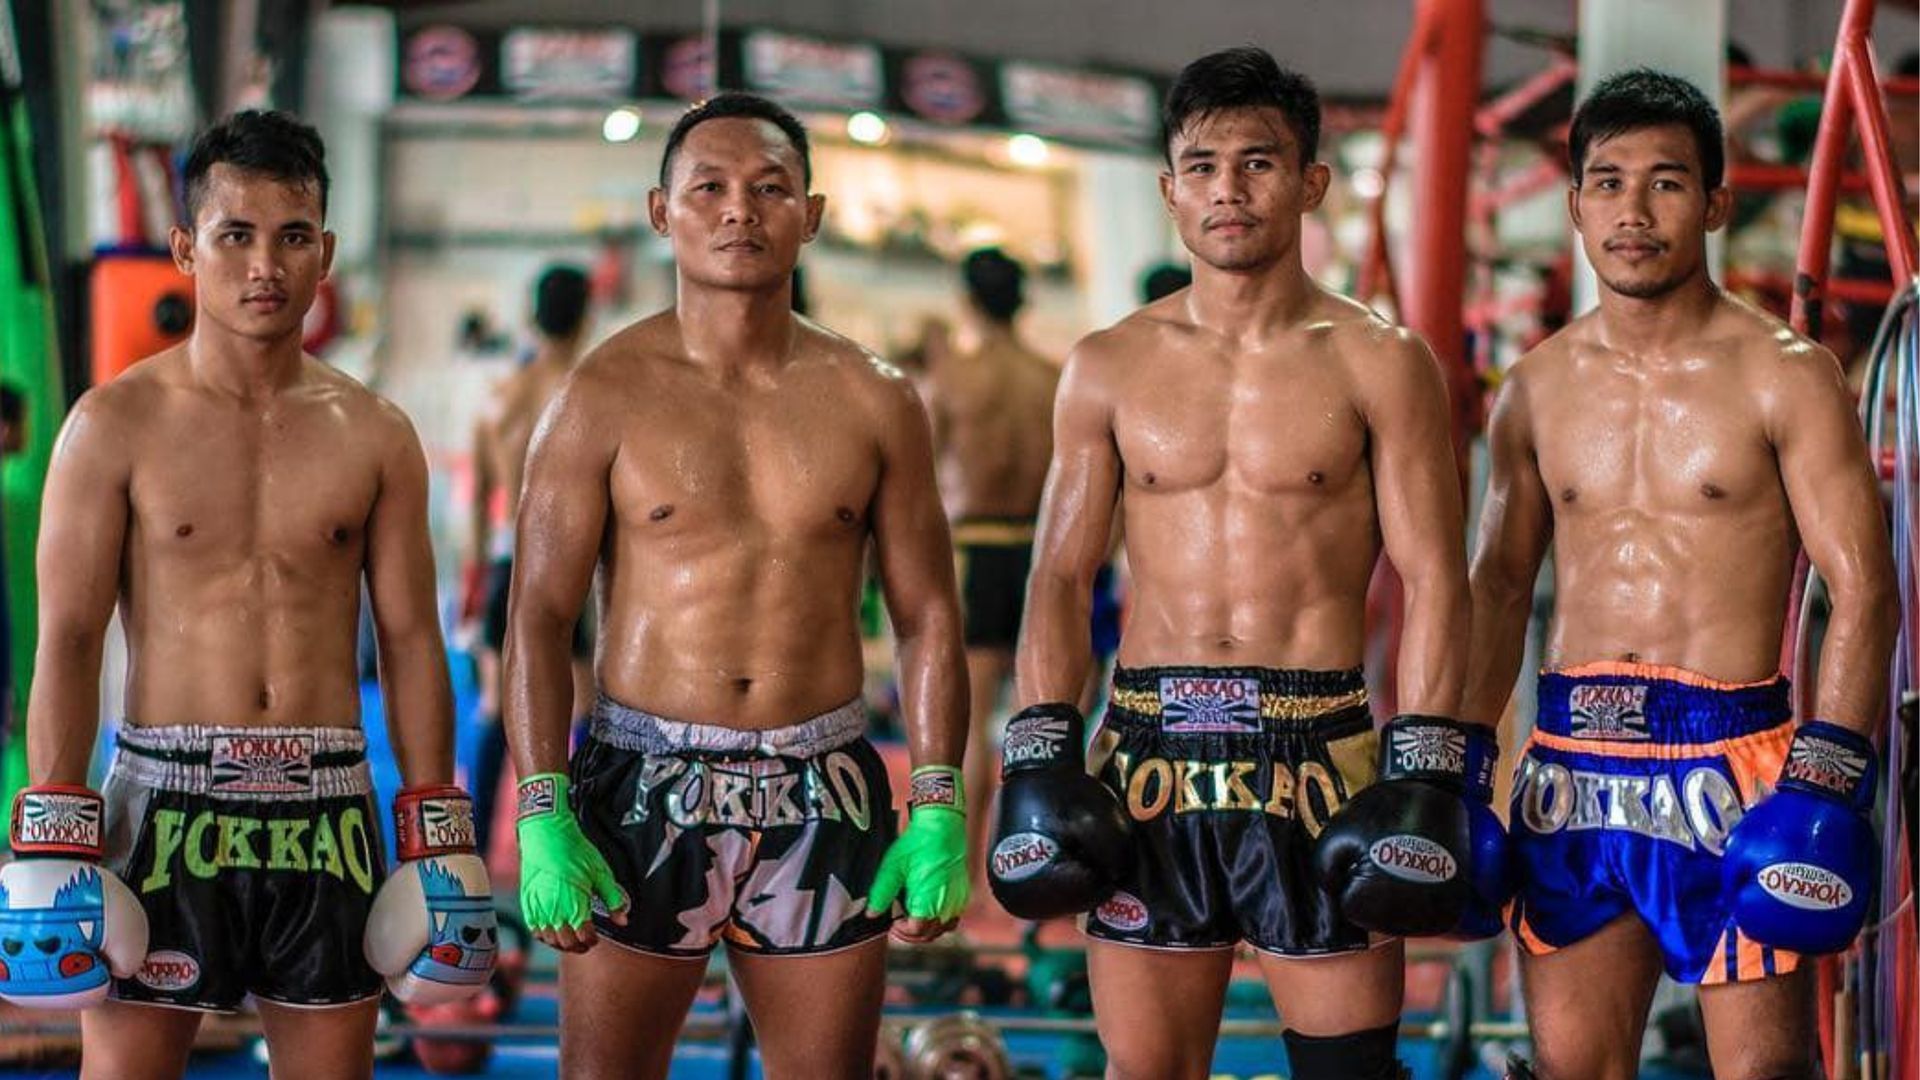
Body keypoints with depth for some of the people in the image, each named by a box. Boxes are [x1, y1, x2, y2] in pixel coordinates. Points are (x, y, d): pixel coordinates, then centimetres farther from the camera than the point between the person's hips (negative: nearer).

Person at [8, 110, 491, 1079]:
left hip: (328, 809, 3)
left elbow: (410, 643, 9)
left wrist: (439, 843, 5)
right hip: (166, 804, -2)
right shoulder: (118, 425, 0)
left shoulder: (375, 436, 8)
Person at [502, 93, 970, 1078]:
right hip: (642, 786, -2)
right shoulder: (604, 395, -2)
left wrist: (940, 812, -2)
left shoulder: (874, 402, 5)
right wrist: (542, 817, -14)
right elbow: (538, 617, -4)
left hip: (823, 796, 2)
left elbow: (927, 617, 7)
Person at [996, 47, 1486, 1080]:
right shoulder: (1109, 368, 9)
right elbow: (1061, 575, 10)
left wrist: (1423, 779, -9)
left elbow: (1433, 580, -1)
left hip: (1321, 752, -2)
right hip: (1150, 751, 2)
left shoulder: (1380, 364, 1)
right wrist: (1040, 757, 0)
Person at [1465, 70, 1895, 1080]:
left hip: (1730, 757, -4)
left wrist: (1826, 782, -15)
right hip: (1569, 762, 5)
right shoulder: (1536, 390, 10)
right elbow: (1498, 586, 18)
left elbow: (1861, 588, -6)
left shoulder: (1783, 377, -3)